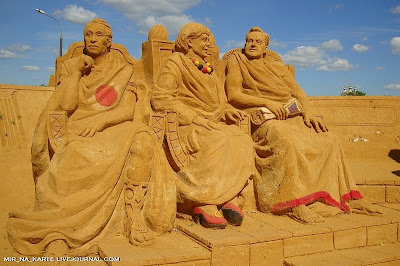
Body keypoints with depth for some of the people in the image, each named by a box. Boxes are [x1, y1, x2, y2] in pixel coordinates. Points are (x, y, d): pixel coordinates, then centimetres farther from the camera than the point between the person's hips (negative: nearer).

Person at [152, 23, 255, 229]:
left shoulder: (208, 71, 26)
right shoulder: (175, 63, 4)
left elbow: (219, 103, 26)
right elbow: (160, 99, -8)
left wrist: (227, 111, 0)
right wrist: (195, 117, -17)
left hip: (213, 123, 6)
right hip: (185, 126, -6)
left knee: (243, 141, -22)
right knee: (217, 142, -35)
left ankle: (230, 199, -25)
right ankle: (204, 204, -31)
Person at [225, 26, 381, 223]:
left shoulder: (277, 66, 26)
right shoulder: (237, 62, 13)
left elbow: (297, 91, 16)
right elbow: (233, 95, -2)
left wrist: (308, 112, -5)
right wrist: (267, 102, -13)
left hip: (292, 115, 5)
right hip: (263, 118, -5)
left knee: (329, 141, -10)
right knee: (288, 142, -35)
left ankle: (349, 197, -4)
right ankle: (295, 204, -38)